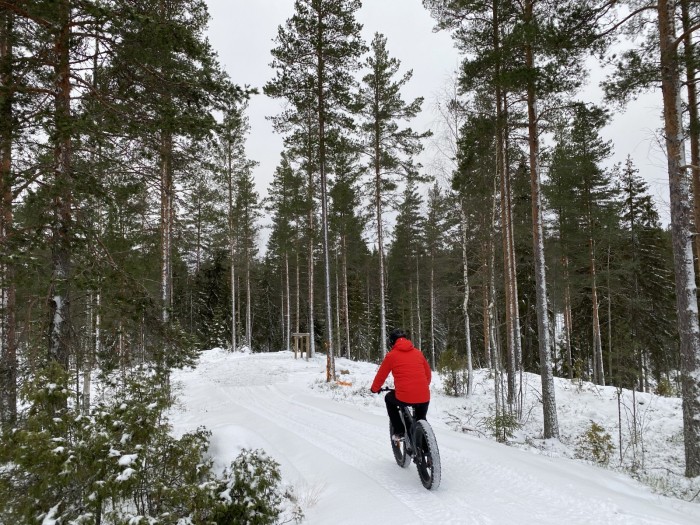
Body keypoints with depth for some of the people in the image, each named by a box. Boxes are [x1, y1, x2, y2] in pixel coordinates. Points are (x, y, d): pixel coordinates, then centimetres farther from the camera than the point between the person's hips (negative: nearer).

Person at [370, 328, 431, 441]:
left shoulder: (391, 355, 5)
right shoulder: (418, 352, 15)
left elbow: (381, 375, 12)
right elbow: (428, 373, 22)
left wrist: (374, 389, 31)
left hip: (404, 397, -3)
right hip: (424, 397, 4)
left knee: (389, 399, 29)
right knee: (421, 420, 31)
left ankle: (399, 432, 22)